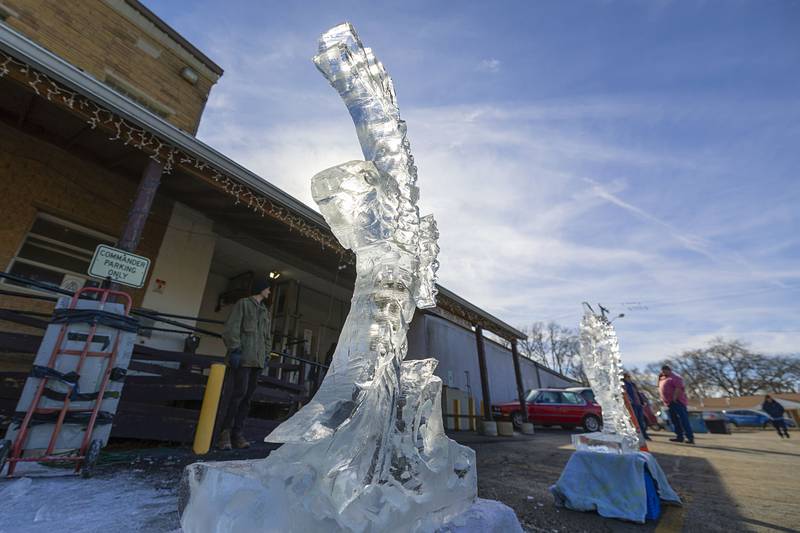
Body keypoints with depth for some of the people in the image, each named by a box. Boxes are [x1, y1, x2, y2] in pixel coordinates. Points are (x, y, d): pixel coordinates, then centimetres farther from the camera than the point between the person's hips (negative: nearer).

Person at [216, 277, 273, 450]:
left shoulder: (265, 311, 22)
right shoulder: (243, 304, 2)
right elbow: (231, 328, -7)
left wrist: (265, 355, 14)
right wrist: (234, 349, -15)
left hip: (257, 360, 7)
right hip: (242, 358, -6)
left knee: (247, 397, 5)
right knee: (238, 393, -10)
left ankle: (237, 433, 10)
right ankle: (225, 431, 3)